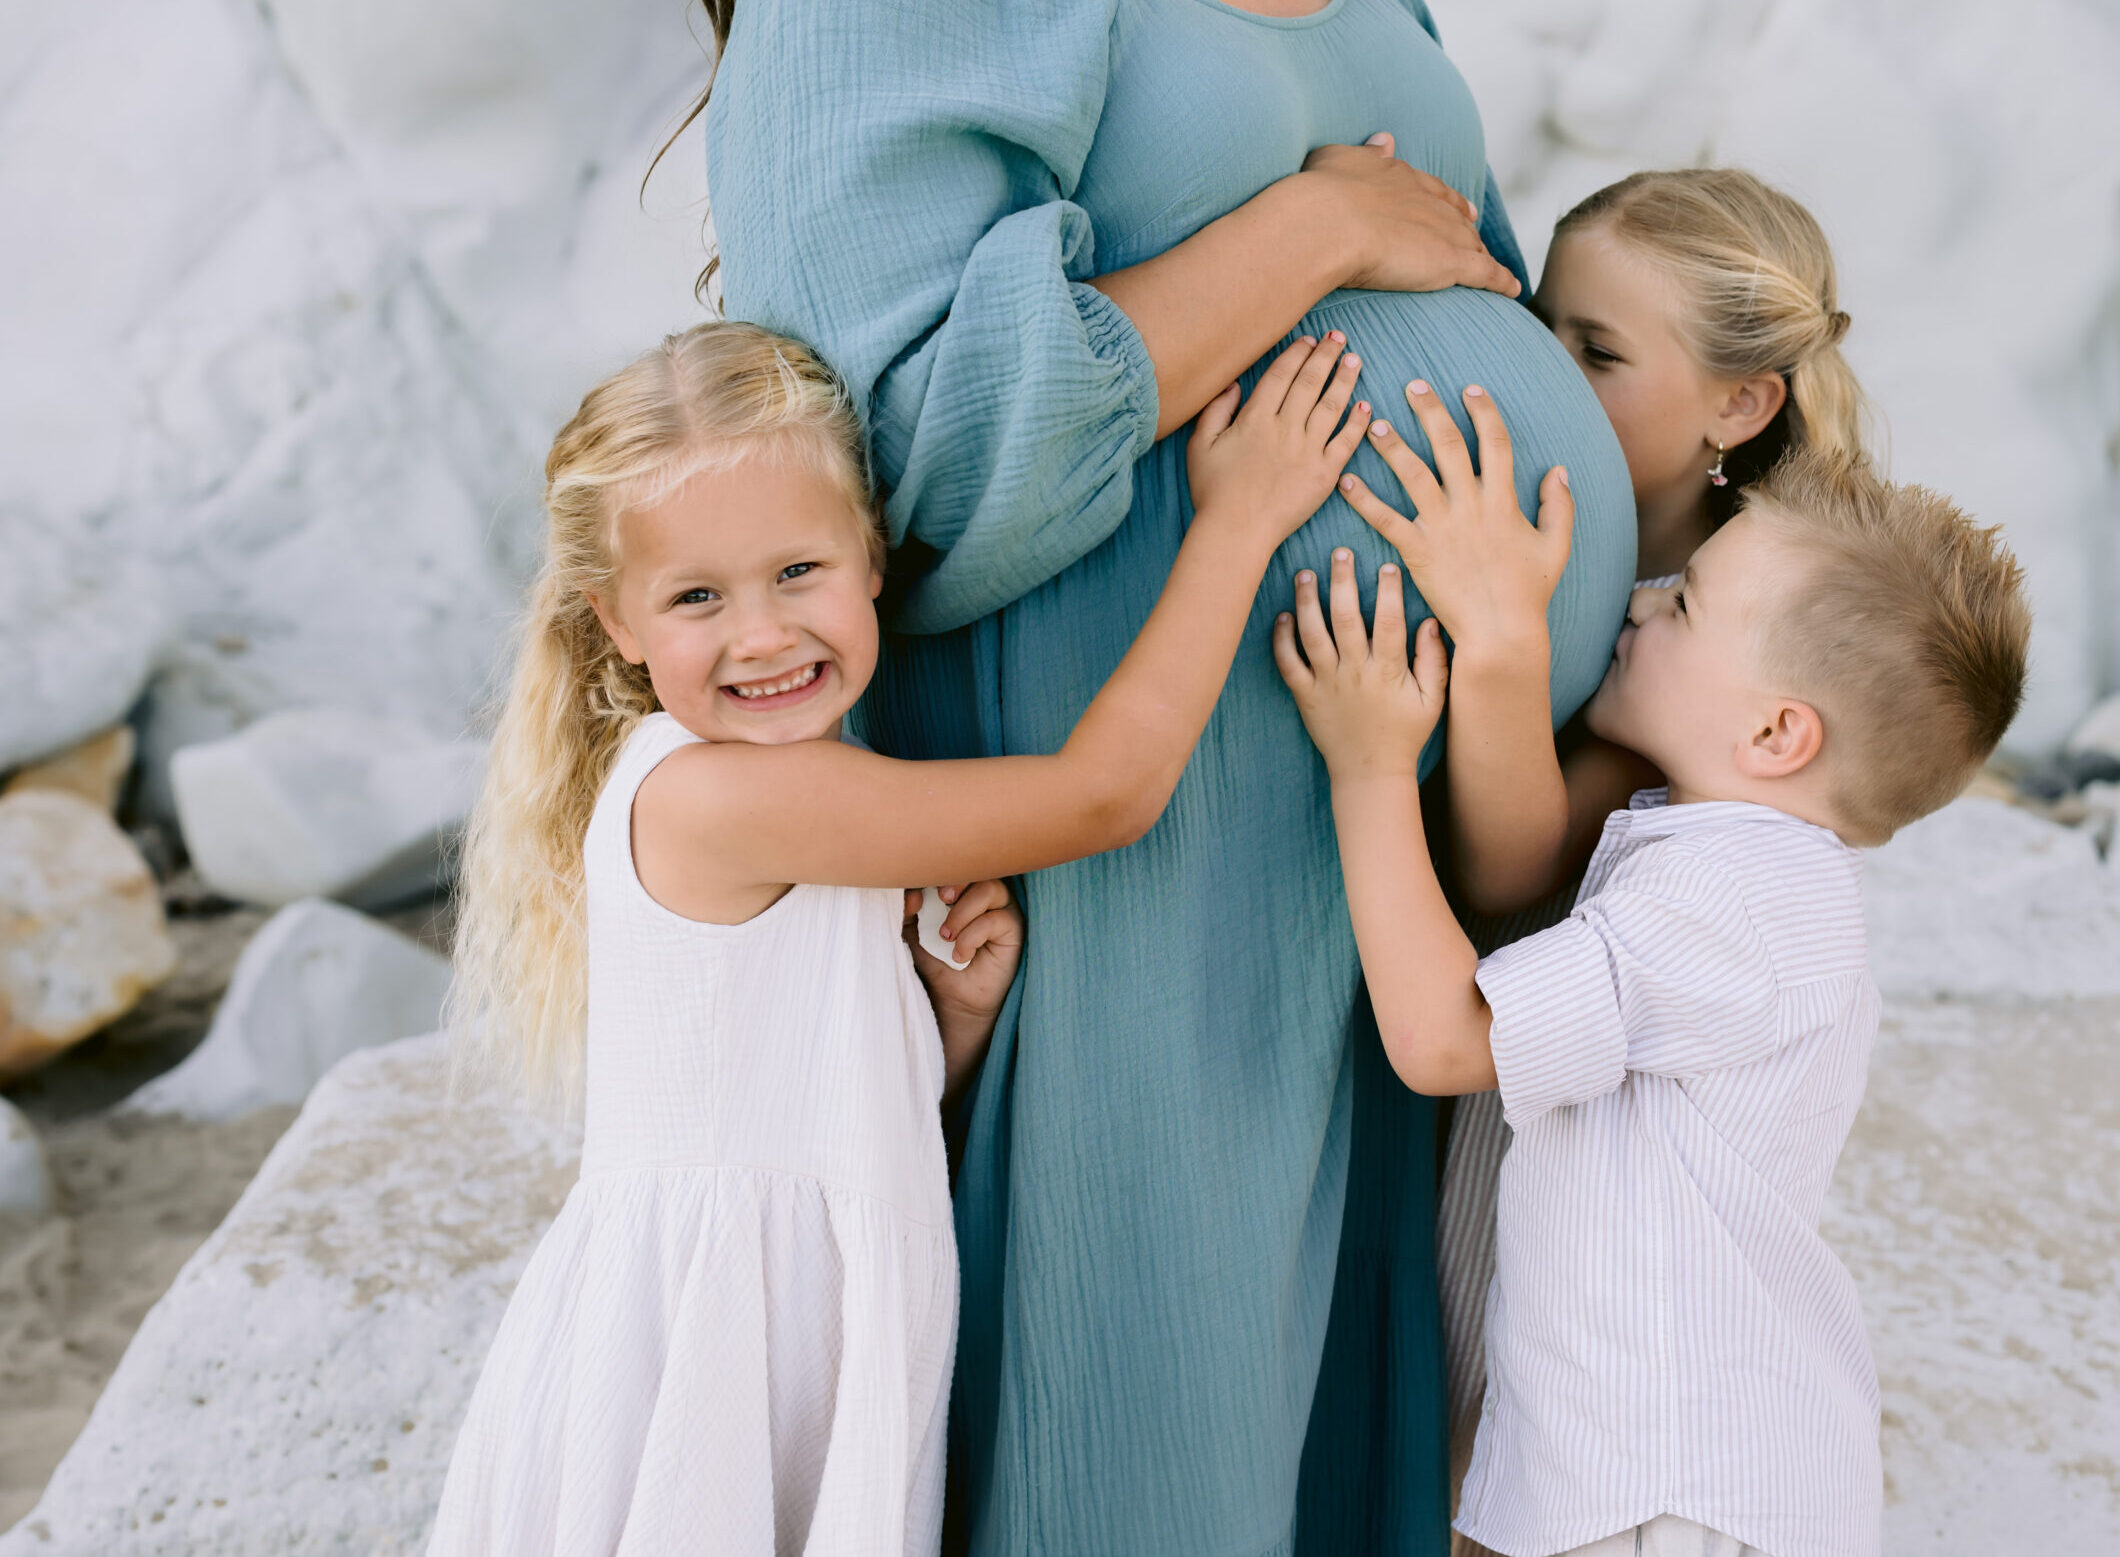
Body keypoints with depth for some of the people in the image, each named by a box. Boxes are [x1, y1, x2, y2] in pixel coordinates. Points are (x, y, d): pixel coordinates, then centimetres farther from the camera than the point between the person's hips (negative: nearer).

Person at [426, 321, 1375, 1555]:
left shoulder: (828, 808, 7)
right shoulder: (706, 792, -21)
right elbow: (1106, 792, -20)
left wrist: (962, 1005, -7)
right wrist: (1238, 519, -14)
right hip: (691, 1349, -8)